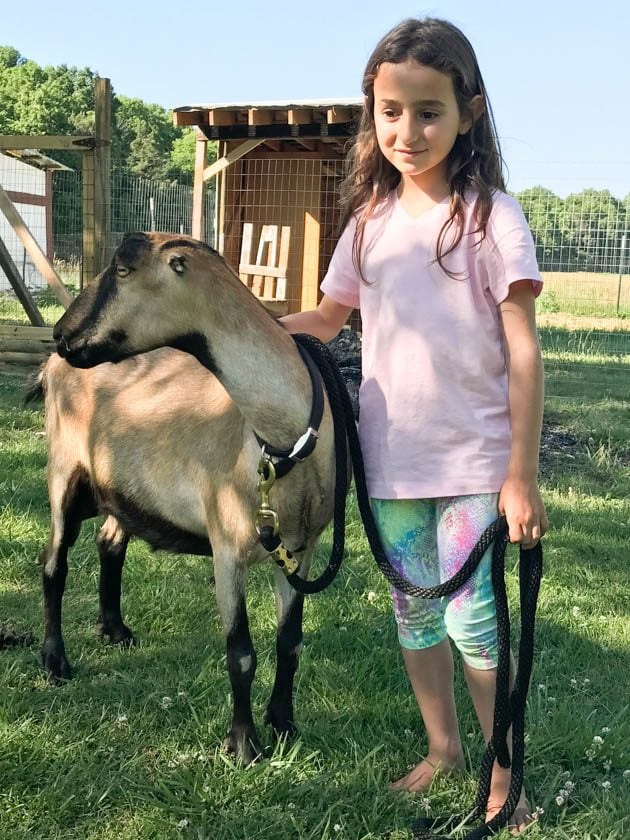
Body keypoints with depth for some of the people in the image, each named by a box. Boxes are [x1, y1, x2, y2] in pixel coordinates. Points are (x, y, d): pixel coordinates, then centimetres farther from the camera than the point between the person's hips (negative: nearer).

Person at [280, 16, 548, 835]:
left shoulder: (490, 215, -10)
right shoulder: (371, 220, 3)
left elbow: (524, 353, -11)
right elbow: (324, 320, 13)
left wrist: (522, 477, -13)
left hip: (473, 461, -5)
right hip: (391, 459, 5)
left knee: (472, 620, -2)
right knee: (414, 612, 16)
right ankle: (442, 747, 36)